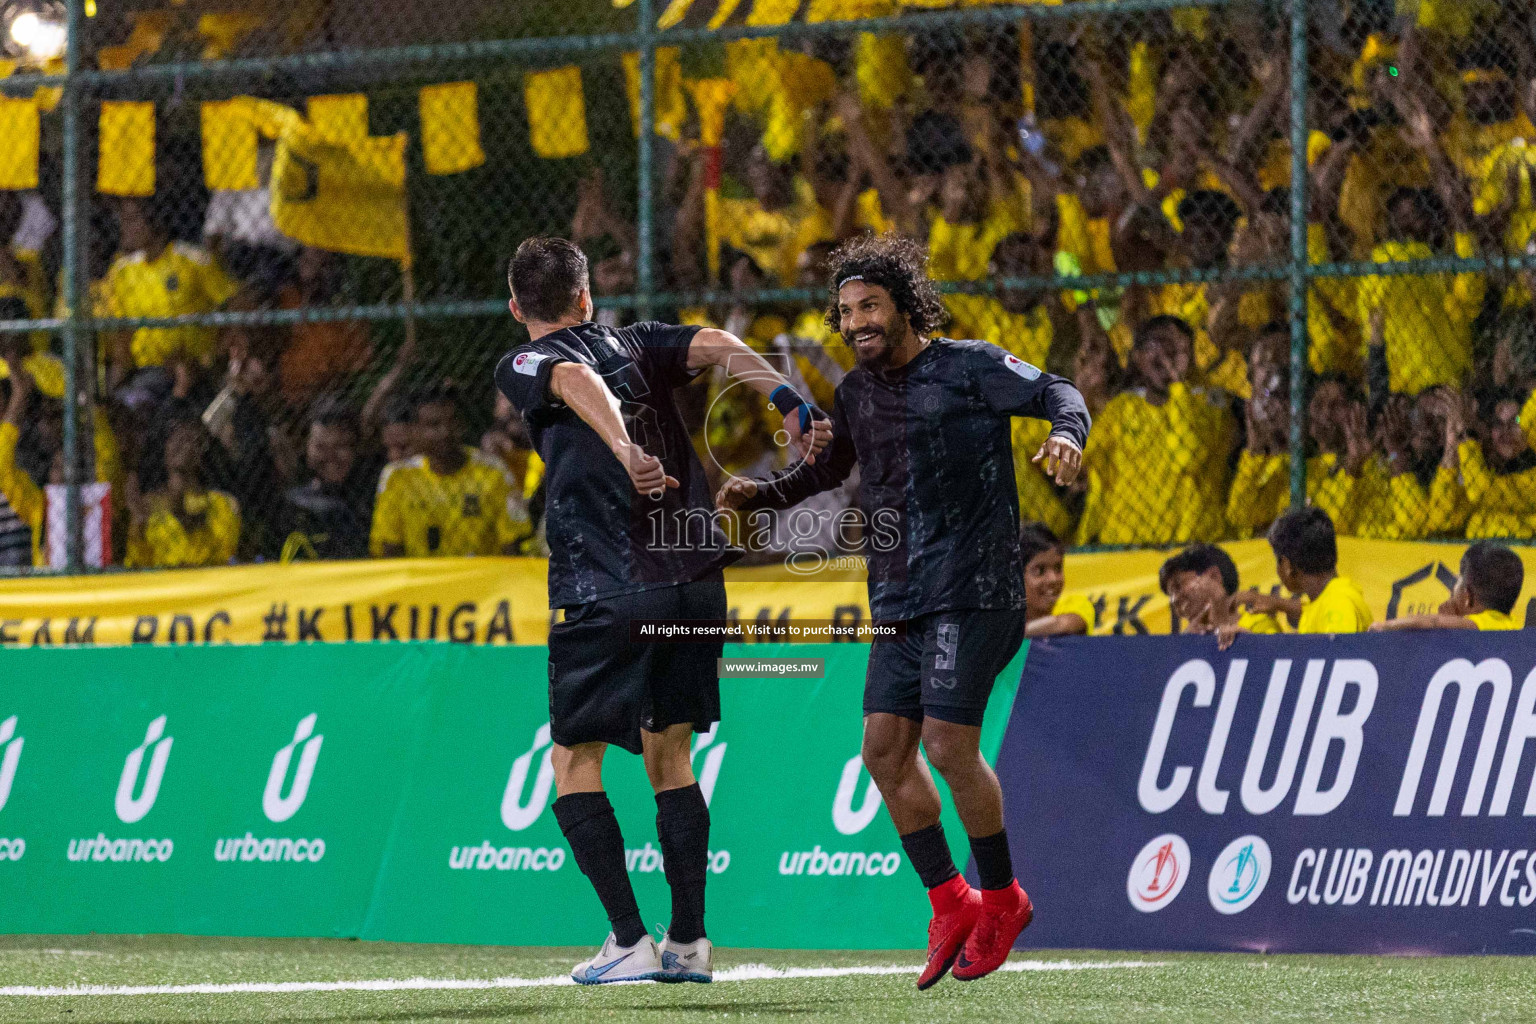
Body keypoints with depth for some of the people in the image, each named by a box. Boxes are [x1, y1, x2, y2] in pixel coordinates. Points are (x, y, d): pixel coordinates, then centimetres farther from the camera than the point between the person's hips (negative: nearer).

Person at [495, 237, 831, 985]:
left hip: (606, 594, -5)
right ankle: (689, 940, 9)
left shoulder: (522, 367, 3)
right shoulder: (637, 344, 16)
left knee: (574, 761, 5)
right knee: (669, 755, 16)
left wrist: (627, 453, -36)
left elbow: (577, 379, -20)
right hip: (697, 582, 5)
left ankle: (630, 942, -5)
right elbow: (718, 345, -1)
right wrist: (792, 408, -11)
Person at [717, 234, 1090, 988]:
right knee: (885, 749, -1)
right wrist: (757, 494, 10)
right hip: (900, 598, 7)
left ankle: (1001, 899, 5)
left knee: (948, 745, -13)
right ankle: (951, 905, 11)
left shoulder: (967, 368, -6)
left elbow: (1055, 393, -5)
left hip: (972, 589, -7)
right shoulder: (856, 393, 13)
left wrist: (1066, 434, -27)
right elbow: (824, 470, 27)